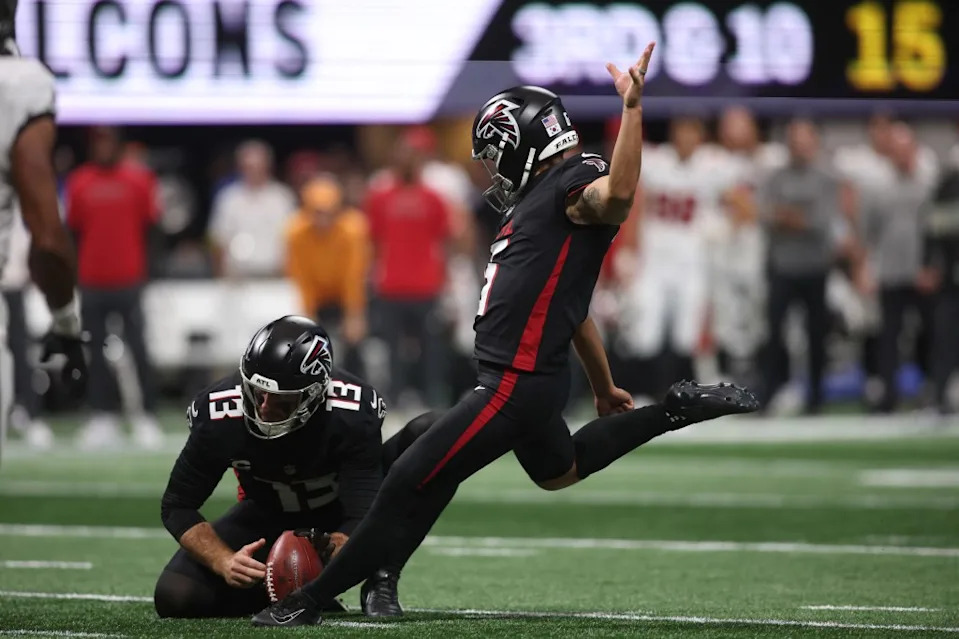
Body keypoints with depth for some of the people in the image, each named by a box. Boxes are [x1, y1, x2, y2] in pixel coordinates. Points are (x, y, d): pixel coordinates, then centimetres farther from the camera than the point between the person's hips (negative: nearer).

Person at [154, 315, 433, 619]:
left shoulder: (352, 414, -34)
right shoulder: (218, 416, -28)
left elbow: (362, 520, -35)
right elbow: (177, 506, -18)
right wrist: (225, 562, -35)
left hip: (342, 512, -1)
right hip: (268, 517, 1)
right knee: (176, 599, -21)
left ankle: (381, 582, -19)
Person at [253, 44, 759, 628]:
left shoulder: (575, 183, -12)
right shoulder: (542, 201, 18)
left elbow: (618, 196, -38)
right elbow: (573, 309, 26)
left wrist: (633, 107, -43)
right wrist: (605, 388, 32)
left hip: (519, 384, -11)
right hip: (530, 379, 11)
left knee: (414, 486, -8)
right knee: (559, 471, 35)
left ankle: (311, 601, -4)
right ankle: (676, 410, 35)